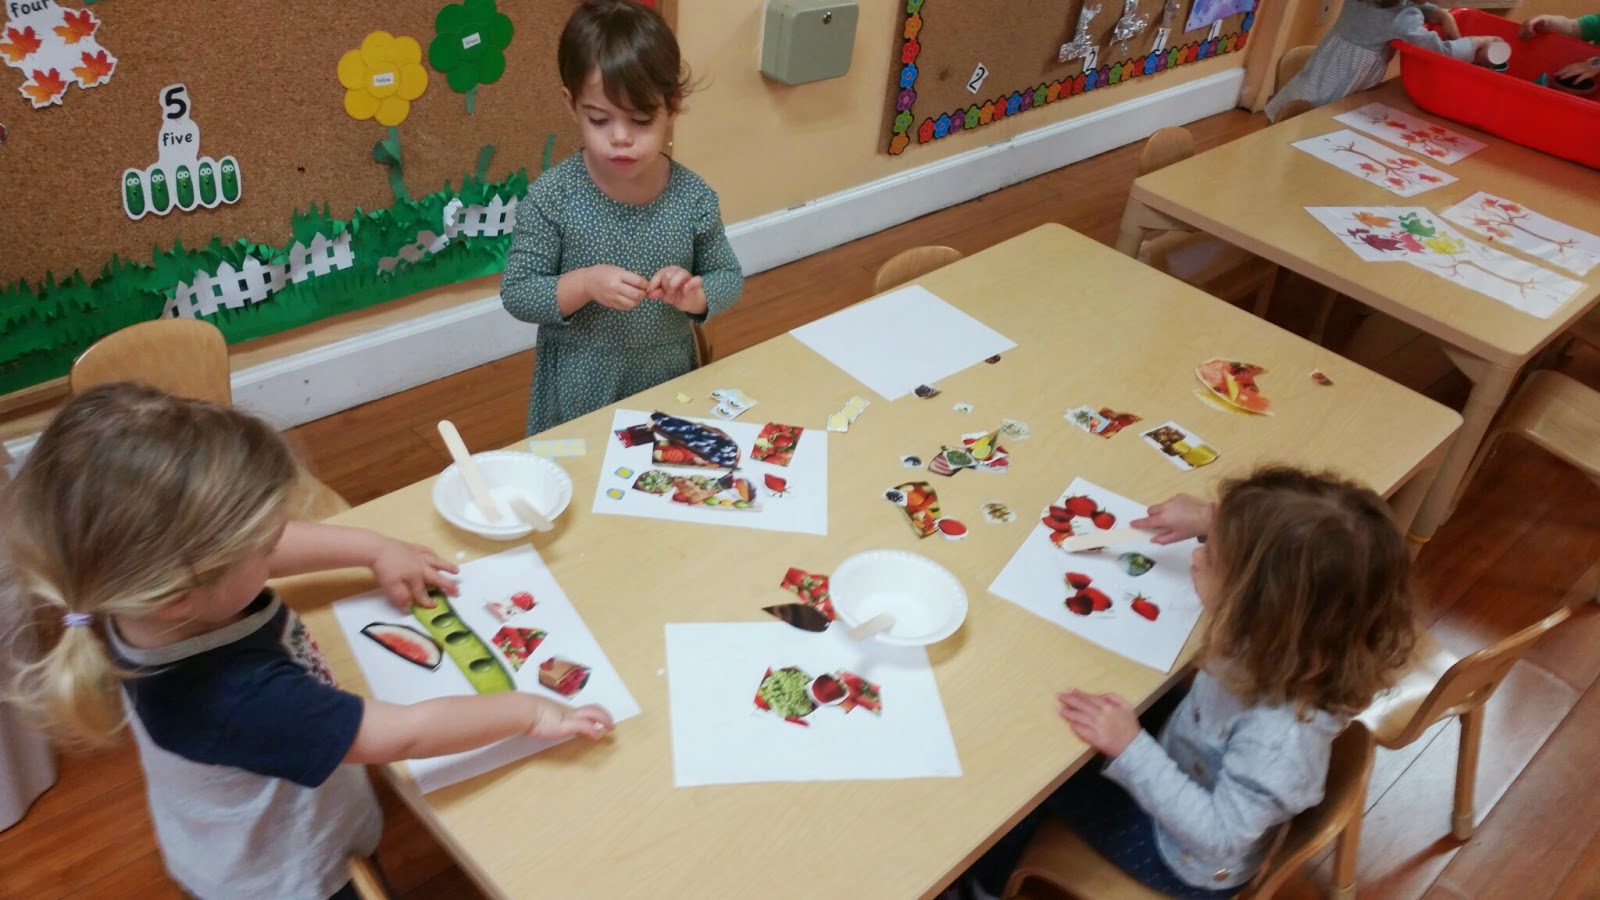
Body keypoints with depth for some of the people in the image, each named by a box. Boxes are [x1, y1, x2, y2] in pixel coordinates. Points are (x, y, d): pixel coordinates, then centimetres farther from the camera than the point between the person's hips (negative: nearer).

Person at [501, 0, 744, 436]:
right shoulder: (551, 197, -16)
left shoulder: (693, 197, -11)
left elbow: (729, 278, 1)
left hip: (668, 385, 2)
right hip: (577, 396, -2)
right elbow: (516, 294, -12)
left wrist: (694, 296, -21)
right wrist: (585, 284, -28)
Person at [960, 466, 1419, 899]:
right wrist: (1213, 521, -12)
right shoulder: (1288, 634, -25)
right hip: (1183, 786, 7)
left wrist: (1130, 748, -34)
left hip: (1188, 859, -7)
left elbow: (1219, 835, -32)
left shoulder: (1280, 734, -45)